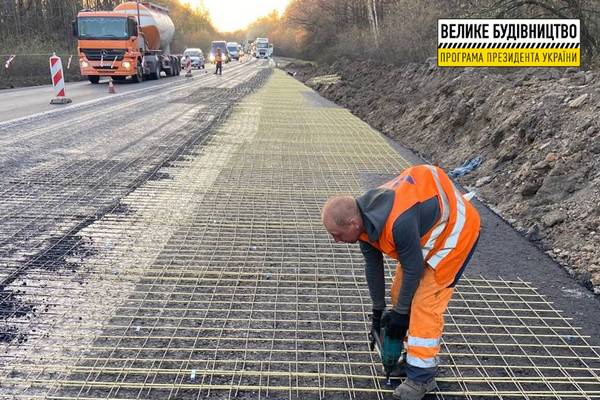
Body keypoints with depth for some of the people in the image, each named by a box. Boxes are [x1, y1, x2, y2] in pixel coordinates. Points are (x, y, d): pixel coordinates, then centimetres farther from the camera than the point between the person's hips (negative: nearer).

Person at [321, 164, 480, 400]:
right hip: (427, 231, 9)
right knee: (400, 293, 9)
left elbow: (413, 269, -26)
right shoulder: (363, 219, -12)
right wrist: (378, 310, 8)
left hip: (456, 230, -9)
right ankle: (414, 357, 22)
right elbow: (373, 267, 0)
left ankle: (422, 376, -3)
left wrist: (400, 313, -13)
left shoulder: (398, 222, -40)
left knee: (425, 302, -13)